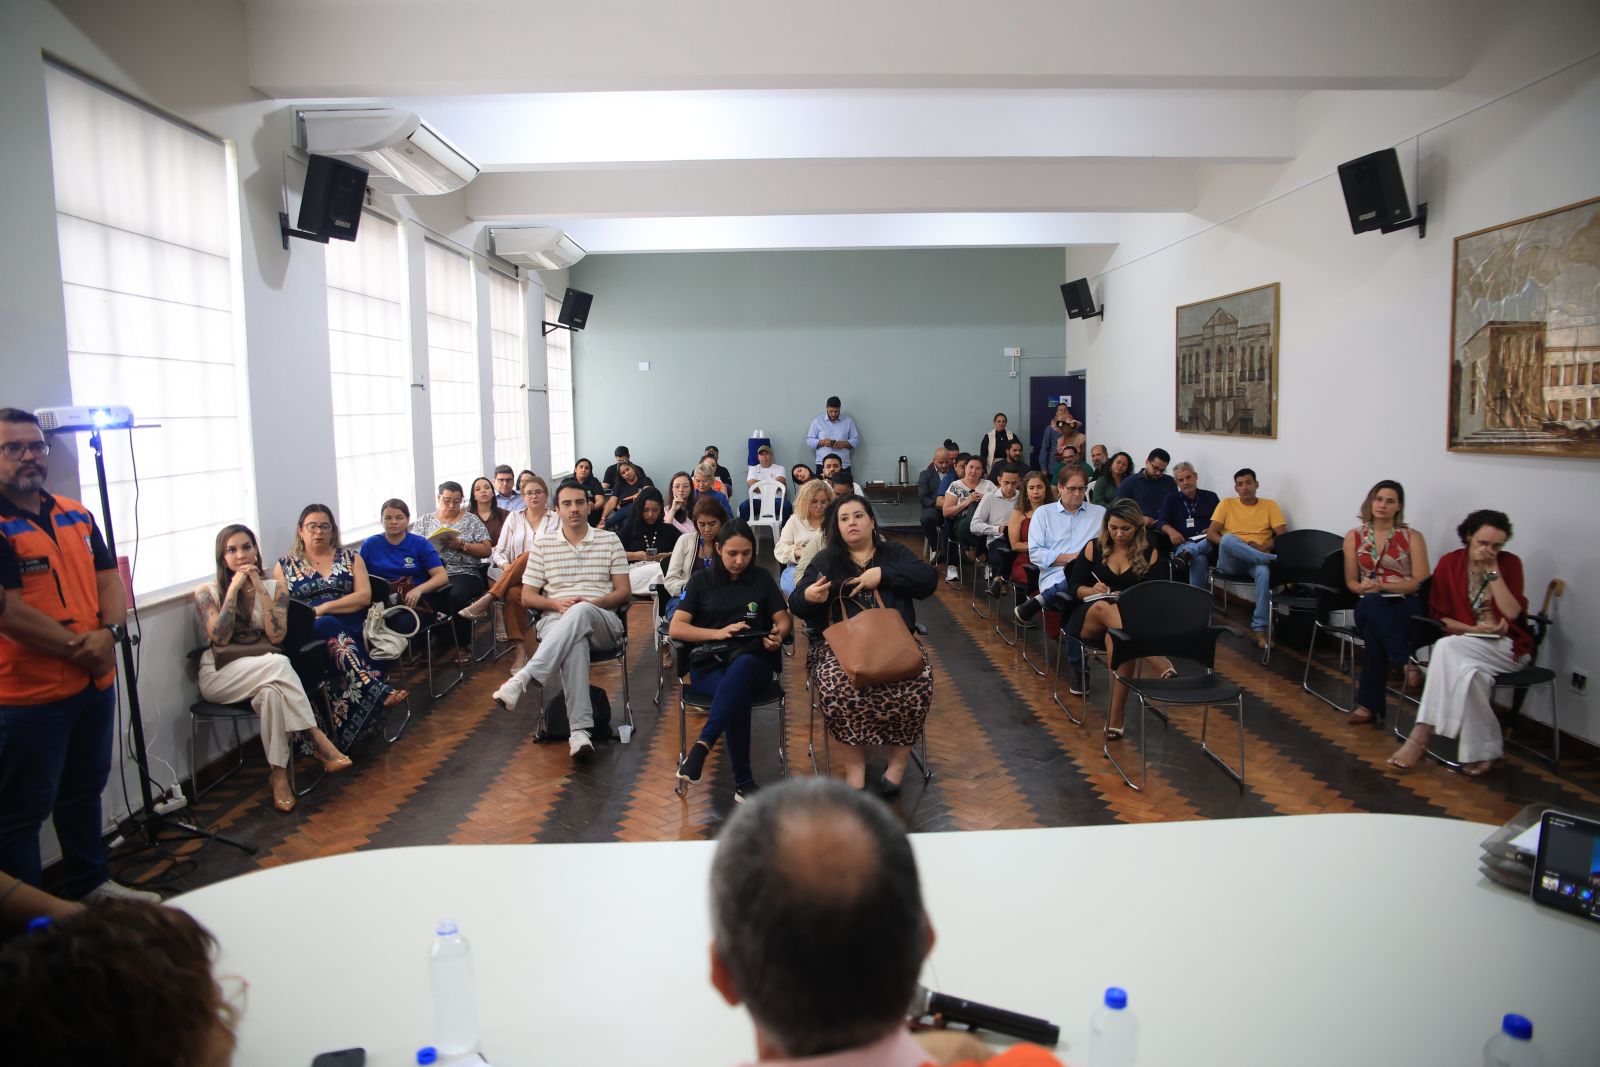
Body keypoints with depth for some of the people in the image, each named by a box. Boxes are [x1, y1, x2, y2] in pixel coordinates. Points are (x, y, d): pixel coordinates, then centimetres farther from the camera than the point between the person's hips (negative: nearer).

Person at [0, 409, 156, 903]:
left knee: (85, 792, 22)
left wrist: (108, 633, -10)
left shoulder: (76, 515, 9)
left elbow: (109, 580, 9)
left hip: (95, 682, 7)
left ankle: (90, 884, 38)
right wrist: (79, 648, -14)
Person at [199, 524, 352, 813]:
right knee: (278, 663, -35)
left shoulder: (275, 588, 9)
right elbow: (220, 637, -12)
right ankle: (317, 740, -35)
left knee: (272, 692, -38)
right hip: (220, 676, -2)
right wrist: (234, 588, -11)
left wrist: (260, 589, -10)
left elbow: (277, 636, -7)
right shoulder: (207, 593, 4)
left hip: (263, 674, 2)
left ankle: (279, 773, -35)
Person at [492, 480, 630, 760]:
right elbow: (527, 597, 14)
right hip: (555, 621, 0)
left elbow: (623, 592, 8)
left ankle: (523, 678, -50)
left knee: (580, 613, -40)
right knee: (574, 642, -41)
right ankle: (579, 730, -48)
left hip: (601, 622, 0)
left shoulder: (609, 540, 13)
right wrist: (556, 603, -8)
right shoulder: (543, 543, 15)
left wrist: (589, 604, -11)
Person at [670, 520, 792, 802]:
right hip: (709, 664, 0)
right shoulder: (701, 580, 11)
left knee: (741, 666, -40)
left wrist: (777, 636, -12)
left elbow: (783, 621, 13)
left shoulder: (762, 578, 14)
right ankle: (743, 783, -33)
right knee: (739, 694, -37)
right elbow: (675, 629, 2)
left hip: (753, 661, 1)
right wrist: (718, 633, -12)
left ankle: (702, 745, -47)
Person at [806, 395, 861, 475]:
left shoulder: (848, 421, 9)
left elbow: (857, 440, 9)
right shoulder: (817, 421, 6)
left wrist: (845, 444, -11)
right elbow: (809, 441, 5)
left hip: (843, 465, 1)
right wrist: (822, 442, -13)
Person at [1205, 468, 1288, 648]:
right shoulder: (1226, 504, 12)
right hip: (1230, 561, 0)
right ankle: (1274, 559, -30)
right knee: (1229, 538, -35)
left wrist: (1263, 547, -15)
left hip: (1256, 560, 0)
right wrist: (1228, 545, -16)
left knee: (1264, 572, -38)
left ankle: (1259, 629, -33)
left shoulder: (1269, 505, 13)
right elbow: (1210, 534, 3)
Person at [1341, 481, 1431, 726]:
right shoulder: (1354, 536, 11)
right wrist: (1364, 588, -13)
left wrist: (1381, 585, -18)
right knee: (1370, 605, -38)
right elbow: (1351, 581, 13)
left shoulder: (1413, 537, 4)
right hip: (1370, 606, 2)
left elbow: (1420, 582, -5)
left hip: (1407, 607, -2)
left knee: (1373, 630, -37)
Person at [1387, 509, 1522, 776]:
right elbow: (1439, 615, 4)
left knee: (1447, 647, -32)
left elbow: (1512, 613, -11)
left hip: (1507, 647, -2)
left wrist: (1493, 571, -13)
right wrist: (1474, 629, -11)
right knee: (1468, 670, -35)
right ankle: (1482, 750, -25)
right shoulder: (1449, 563, 2)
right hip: (1465, 645, 2)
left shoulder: (1510, 563, 0)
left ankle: (1421, 735, -32)